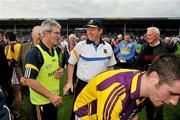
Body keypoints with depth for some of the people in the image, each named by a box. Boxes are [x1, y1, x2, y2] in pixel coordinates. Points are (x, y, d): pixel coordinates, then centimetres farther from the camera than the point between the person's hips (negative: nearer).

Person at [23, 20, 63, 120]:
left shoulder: (54, 50, 6)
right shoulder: (35, 53, -20)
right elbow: (29, 80, -24)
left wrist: (60, 71, -3)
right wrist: (50, 95, -23)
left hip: (54, 99, 8)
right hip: (42, 102, -8)